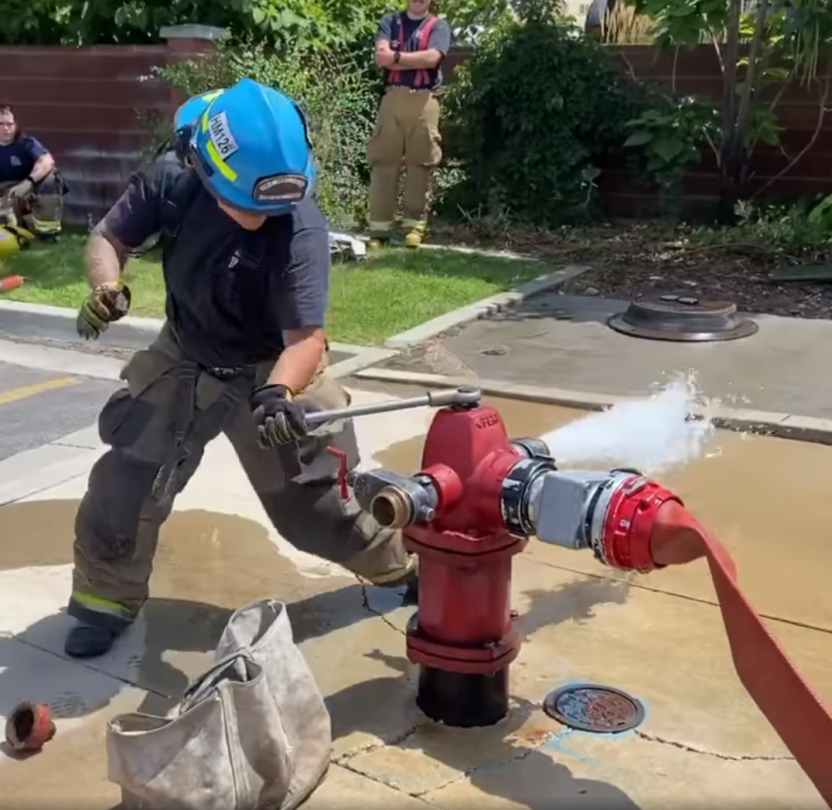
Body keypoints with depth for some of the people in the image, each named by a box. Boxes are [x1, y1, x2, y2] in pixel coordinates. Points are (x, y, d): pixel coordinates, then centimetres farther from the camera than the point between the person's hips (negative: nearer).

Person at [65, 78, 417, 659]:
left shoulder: (301, 228, -30)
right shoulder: (171, 182, -20)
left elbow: (306, 336, -33)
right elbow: (109, 238, -6)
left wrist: (277, 393, -52)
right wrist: (107, 288, -28)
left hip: (271, 372, -3)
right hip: (184, 362, 3)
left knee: (317, 501, 3)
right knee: (122, 483, -1)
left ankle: (405, 567, 30)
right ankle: (108, 602, 22)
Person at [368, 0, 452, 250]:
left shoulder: (439, 26, 10)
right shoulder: (390, 22, 15)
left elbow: (432, 58, -8)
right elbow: (381, 57, -1)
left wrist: (397, 56, -3)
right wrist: (416, 61, -5)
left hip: (423, 102, -1)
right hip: (392, 99, 1)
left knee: (420, 163, -2)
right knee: (383, 162, -3)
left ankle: (415, 225, 3)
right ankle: (379, 228, -2)